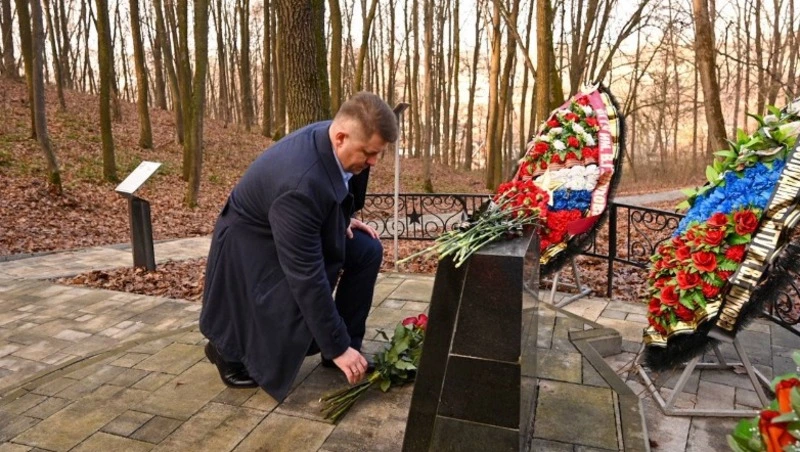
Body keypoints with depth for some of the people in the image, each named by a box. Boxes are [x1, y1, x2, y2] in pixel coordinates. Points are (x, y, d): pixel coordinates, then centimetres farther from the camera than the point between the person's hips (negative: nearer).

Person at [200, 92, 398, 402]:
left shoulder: (327, 136, -15)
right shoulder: (300, 182, -39)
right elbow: (306, 275, -35)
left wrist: (342, 221, -3)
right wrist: (337, 347, -28)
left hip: (297, 231, 8)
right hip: (251, 245, -8)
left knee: (368, 251, -5)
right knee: (298, 332, -19)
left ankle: (349, 346, 8)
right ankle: (228, 346, 11)